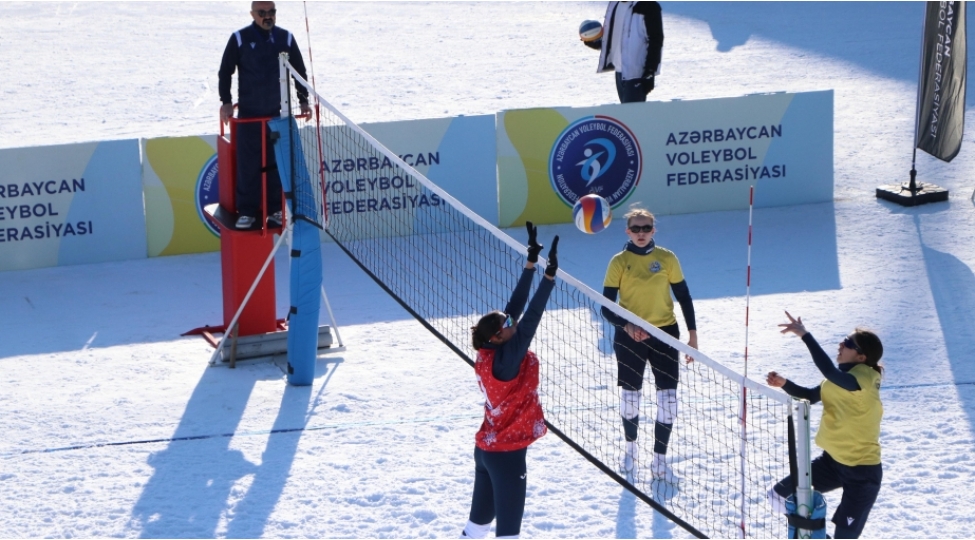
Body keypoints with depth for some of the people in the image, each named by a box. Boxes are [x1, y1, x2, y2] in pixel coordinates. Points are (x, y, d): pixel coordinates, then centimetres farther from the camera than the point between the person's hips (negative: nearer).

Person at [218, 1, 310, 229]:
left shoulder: (285, 38, 2)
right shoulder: (240, 39, -5)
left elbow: (299, 71, 11)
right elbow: (225, 71, 1)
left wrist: (303, 100, 8)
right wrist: (226, 102, -4)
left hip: (277, 113, 2)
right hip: (248, 114, -2)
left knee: (277, 163, 5)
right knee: (248, 164, -2)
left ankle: (276, 209, 13)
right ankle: (246, 211, 3)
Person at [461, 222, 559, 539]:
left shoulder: (489, 354, -2)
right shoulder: (506, 358, -22)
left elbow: (516, 306, 0)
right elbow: (531, 317, -27)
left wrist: (532, 261, -1)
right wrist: (550, 275, -29)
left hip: (486, 449, 9)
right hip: (506, 454, -9)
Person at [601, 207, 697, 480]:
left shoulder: (667, 258, -2)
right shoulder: (619, 262, -6)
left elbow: (684, 296, 6)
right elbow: (607, 307, -6)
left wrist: (692, 334, 2)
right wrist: (626, 326, -25)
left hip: (665, 334, 1)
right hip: (629, 337, -1)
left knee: (668, 398, -3)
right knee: (630, 396, 7)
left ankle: (659, 456, 11)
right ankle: (631, 447, 33)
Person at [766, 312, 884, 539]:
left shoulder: (864, 379, -26)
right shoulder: (843, 376, 3)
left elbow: (829, 372, -44)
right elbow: (810, 395, 14)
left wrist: (805, 335, -45)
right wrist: (784, 384, -4)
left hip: (862, 471, -9)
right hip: (833, 460, 9)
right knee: (781, 495, 9)